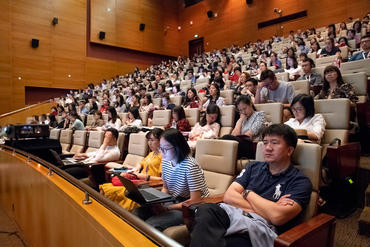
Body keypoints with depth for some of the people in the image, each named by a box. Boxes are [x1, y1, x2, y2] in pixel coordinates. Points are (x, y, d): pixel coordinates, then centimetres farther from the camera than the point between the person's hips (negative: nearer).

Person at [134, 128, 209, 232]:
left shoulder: (190, 166, -23)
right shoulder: (165, 161, 1)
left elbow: (195, 201, -22)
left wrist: (166, 208, -22)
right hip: (175, 201, 7)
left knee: (150, 224, -26)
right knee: (136, 214, -12)